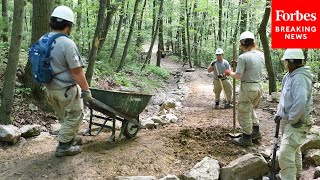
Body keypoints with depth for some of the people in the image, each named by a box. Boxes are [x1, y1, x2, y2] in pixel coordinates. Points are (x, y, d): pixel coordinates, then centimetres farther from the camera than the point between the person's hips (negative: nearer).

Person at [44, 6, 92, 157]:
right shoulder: (67, 44, -23)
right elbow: (76, 72, -22)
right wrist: (86, 89, -13)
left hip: (50, 88, 8)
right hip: (67, 89, -8)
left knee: (64, 117, 24)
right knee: (73, 117, 10)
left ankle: (72, 139, 38)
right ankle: (63, 146, 16)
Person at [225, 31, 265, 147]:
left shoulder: (243, 57, -18)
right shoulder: (261, 55, 4)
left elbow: (238, 76, -18)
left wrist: (229, 73, 0)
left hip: (247, 87, -8)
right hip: (259, 86, 8)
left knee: (244, 113, 7)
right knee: (250, 110, 27)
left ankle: (246, 139, 16)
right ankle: (256, 133, 33)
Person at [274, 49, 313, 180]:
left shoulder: (299, 78, -25)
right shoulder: (290, 76, 6)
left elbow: (301, 102, -38)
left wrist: (292, 119, -25)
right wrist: (279, 113, 9)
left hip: (297, 123, -10)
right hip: (287, 120, 10)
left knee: (285, 154, -15)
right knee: (294, 150, 26)